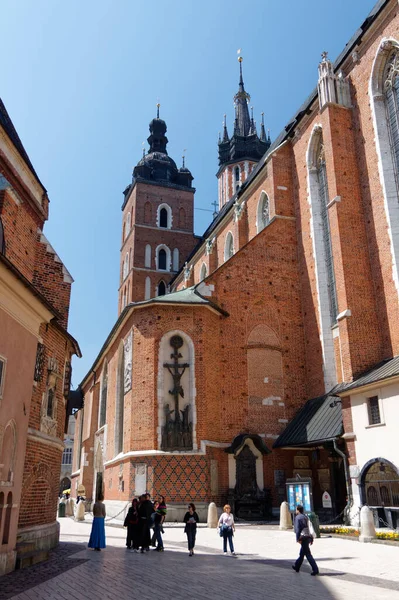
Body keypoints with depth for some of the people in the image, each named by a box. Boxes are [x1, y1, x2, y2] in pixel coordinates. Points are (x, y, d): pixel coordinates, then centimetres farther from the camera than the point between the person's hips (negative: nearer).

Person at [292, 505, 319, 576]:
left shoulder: (297, 517, -7)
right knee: (302, 553, 19)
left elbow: (297, 529, -15)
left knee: (308, 554, -7)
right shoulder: (306, 517, 17)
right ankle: (297, 567, 31)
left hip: (303, 537, -9)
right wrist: (311, 538, 18)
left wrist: (298, 539, -16)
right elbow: (309, 527, 17)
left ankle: (315, 569, -11)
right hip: (308, 536, 9)